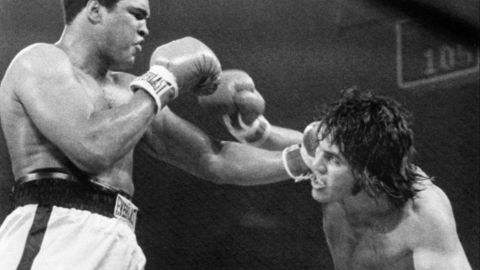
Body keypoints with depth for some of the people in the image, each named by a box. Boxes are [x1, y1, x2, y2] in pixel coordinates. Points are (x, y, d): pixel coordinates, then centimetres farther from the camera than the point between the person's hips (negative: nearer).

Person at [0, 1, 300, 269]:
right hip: (53, 241, -8)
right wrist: (161, 83, -3)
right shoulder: (40, 61, 1)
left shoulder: (124, 90, 24)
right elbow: (93, 150, -16)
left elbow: (214, 160, 25)